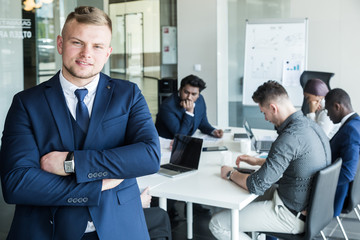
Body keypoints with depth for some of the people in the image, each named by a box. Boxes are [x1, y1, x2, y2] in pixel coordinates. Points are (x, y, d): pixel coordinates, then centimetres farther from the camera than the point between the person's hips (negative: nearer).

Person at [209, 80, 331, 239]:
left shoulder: (290, 137, -29)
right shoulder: (309, 124, 2)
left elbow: (256, 185, -25)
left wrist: (230, 174, -6)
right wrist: (257, 161, 21)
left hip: (294, 215, -10)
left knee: (217, 224, -8)